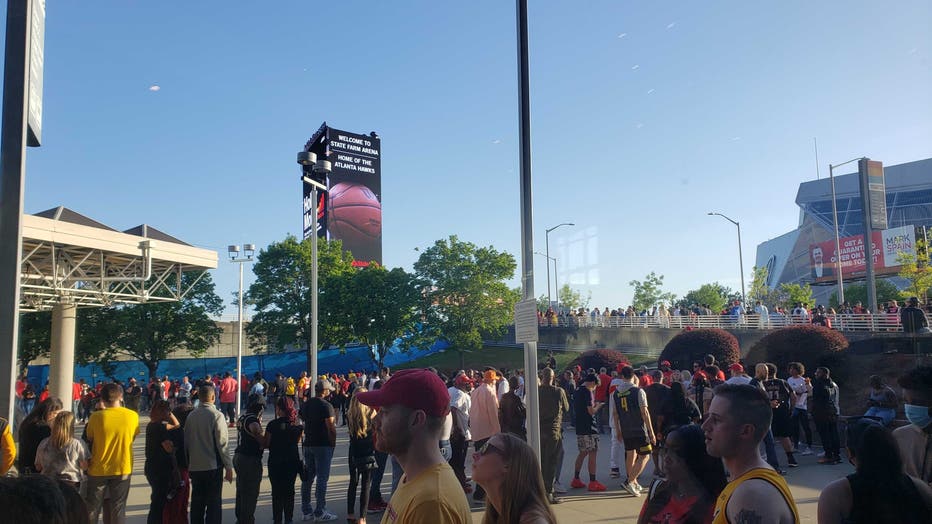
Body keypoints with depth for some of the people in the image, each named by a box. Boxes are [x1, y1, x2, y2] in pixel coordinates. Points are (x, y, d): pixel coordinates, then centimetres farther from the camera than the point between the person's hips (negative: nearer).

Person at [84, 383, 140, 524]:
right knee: (118, 507, 10)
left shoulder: (96, 417, -14)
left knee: (92, 508, 14)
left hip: (99, 469, -1)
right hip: (123, 469, 1)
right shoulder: (133, 416, -10)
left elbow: (89, 438, 1)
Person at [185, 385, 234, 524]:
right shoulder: (216, 415, -13)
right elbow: (223, 443, -14)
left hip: (195, 467, 5)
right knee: (213, 504, 3)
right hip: (213, 466, -5)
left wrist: (189, 464, 17)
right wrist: (228, 467, -7)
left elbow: (186, 442, 6)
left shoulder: (191, 416, 1)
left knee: (197, 503, 14)